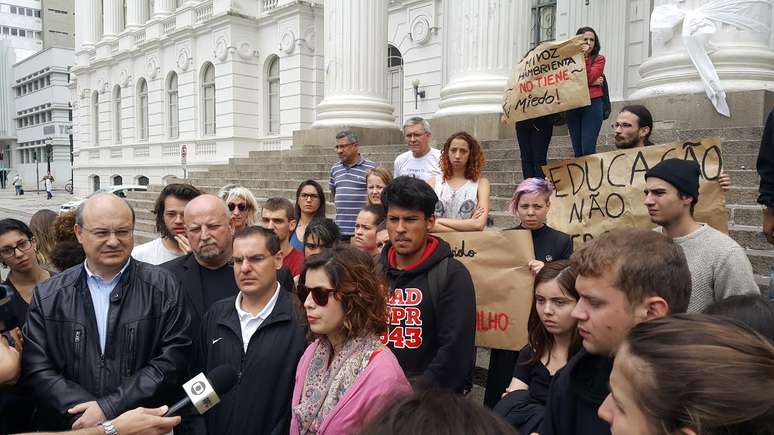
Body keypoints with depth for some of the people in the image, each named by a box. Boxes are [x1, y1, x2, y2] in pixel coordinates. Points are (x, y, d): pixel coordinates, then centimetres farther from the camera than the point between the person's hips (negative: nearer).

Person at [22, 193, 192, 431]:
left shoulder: (163, 286, -10)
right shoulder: (47, 296, -3)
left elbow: (173, 357, -14)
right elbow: (37, 368, -5)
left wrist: (109, 408, -19)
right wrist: (86, 411, -18)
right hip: (70, 426, 2)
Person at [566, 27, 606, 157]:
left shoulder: (599, 59, 6)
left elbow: (589, 77, -10)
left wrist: (584, 57, -10)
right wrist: (592, 83, -8)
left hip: (592, 105, -3)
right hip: (572, 106, 3)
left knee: (588, 150, -12)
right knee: (577, 151, 6)